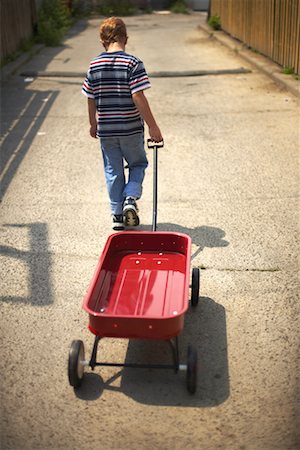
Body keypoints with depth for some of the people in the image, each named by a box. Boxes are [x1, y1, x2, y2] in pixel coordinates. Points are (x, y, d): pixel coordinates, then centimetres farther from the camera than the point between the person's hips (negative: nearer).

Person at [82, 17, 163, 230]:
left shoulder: (94, 65, 1)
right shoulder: (133, 63, -12)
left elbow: (91, 99, 7)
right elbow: (138, 97, -19)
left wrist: (93, 124, 21)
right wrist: (153, 126, -14)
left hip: (105, 130, 3)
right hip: (131, 129, -3)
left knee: (113, 171, 14)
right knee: (138, 164, 18)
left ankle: (117, 214, 19)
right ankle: (131, 198, -4)